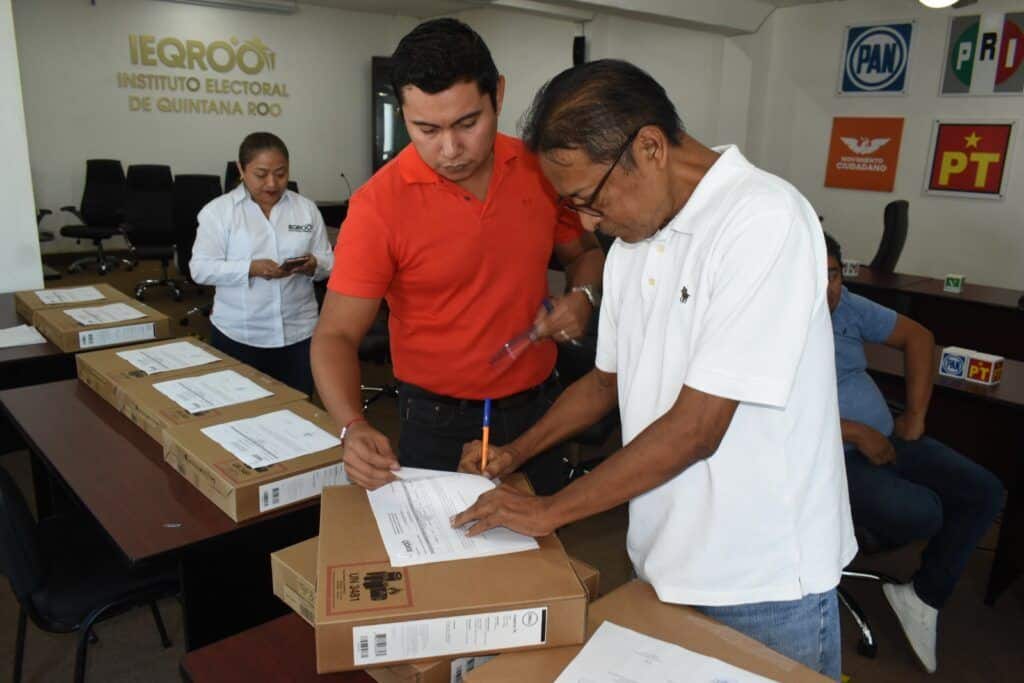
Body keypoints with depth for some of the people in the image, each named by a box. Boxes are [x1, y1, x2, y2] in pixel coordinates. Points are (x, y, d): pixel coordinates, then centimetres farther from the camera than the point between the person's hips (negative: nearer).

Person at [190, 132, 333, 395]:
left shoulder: (307, 208, 6)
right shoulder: (217, 211, -1)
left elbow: (329, 262, 6)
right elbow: (201, 268, -6)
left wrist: (314, 265, -17)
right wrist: (251, 269, -21)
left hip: (298, 333, 2)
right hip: (237, 336, -1)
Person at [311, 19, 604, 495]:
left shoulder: (541, 169, -7)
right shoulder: (379, 205, -18)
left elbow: (583, 250, 10)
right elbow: (336, 335, -16)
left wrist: (582, 296, -11)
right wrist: (353, 427, -32)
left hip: (540, 409, 4)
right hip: (440, 424, -3)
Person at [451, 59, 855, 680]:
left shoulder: (765, 221, -22)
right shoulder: (631, 243, 4)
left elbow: (694, 429, -24)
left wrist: (551, 510, -15)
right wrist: (516, 453, 7)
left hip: (765, 582, -6)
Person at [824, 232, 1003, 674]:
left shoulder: (849, 307, 6)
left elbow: (917, 336, 15)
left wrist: (915, 414, 7)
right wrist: (857, 433, -20)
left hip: (886, 440, 8)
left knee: (983, 491, -4)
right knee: (921, 512, -26)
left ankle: (924, 596, 7)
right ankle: (867, 531, 12)